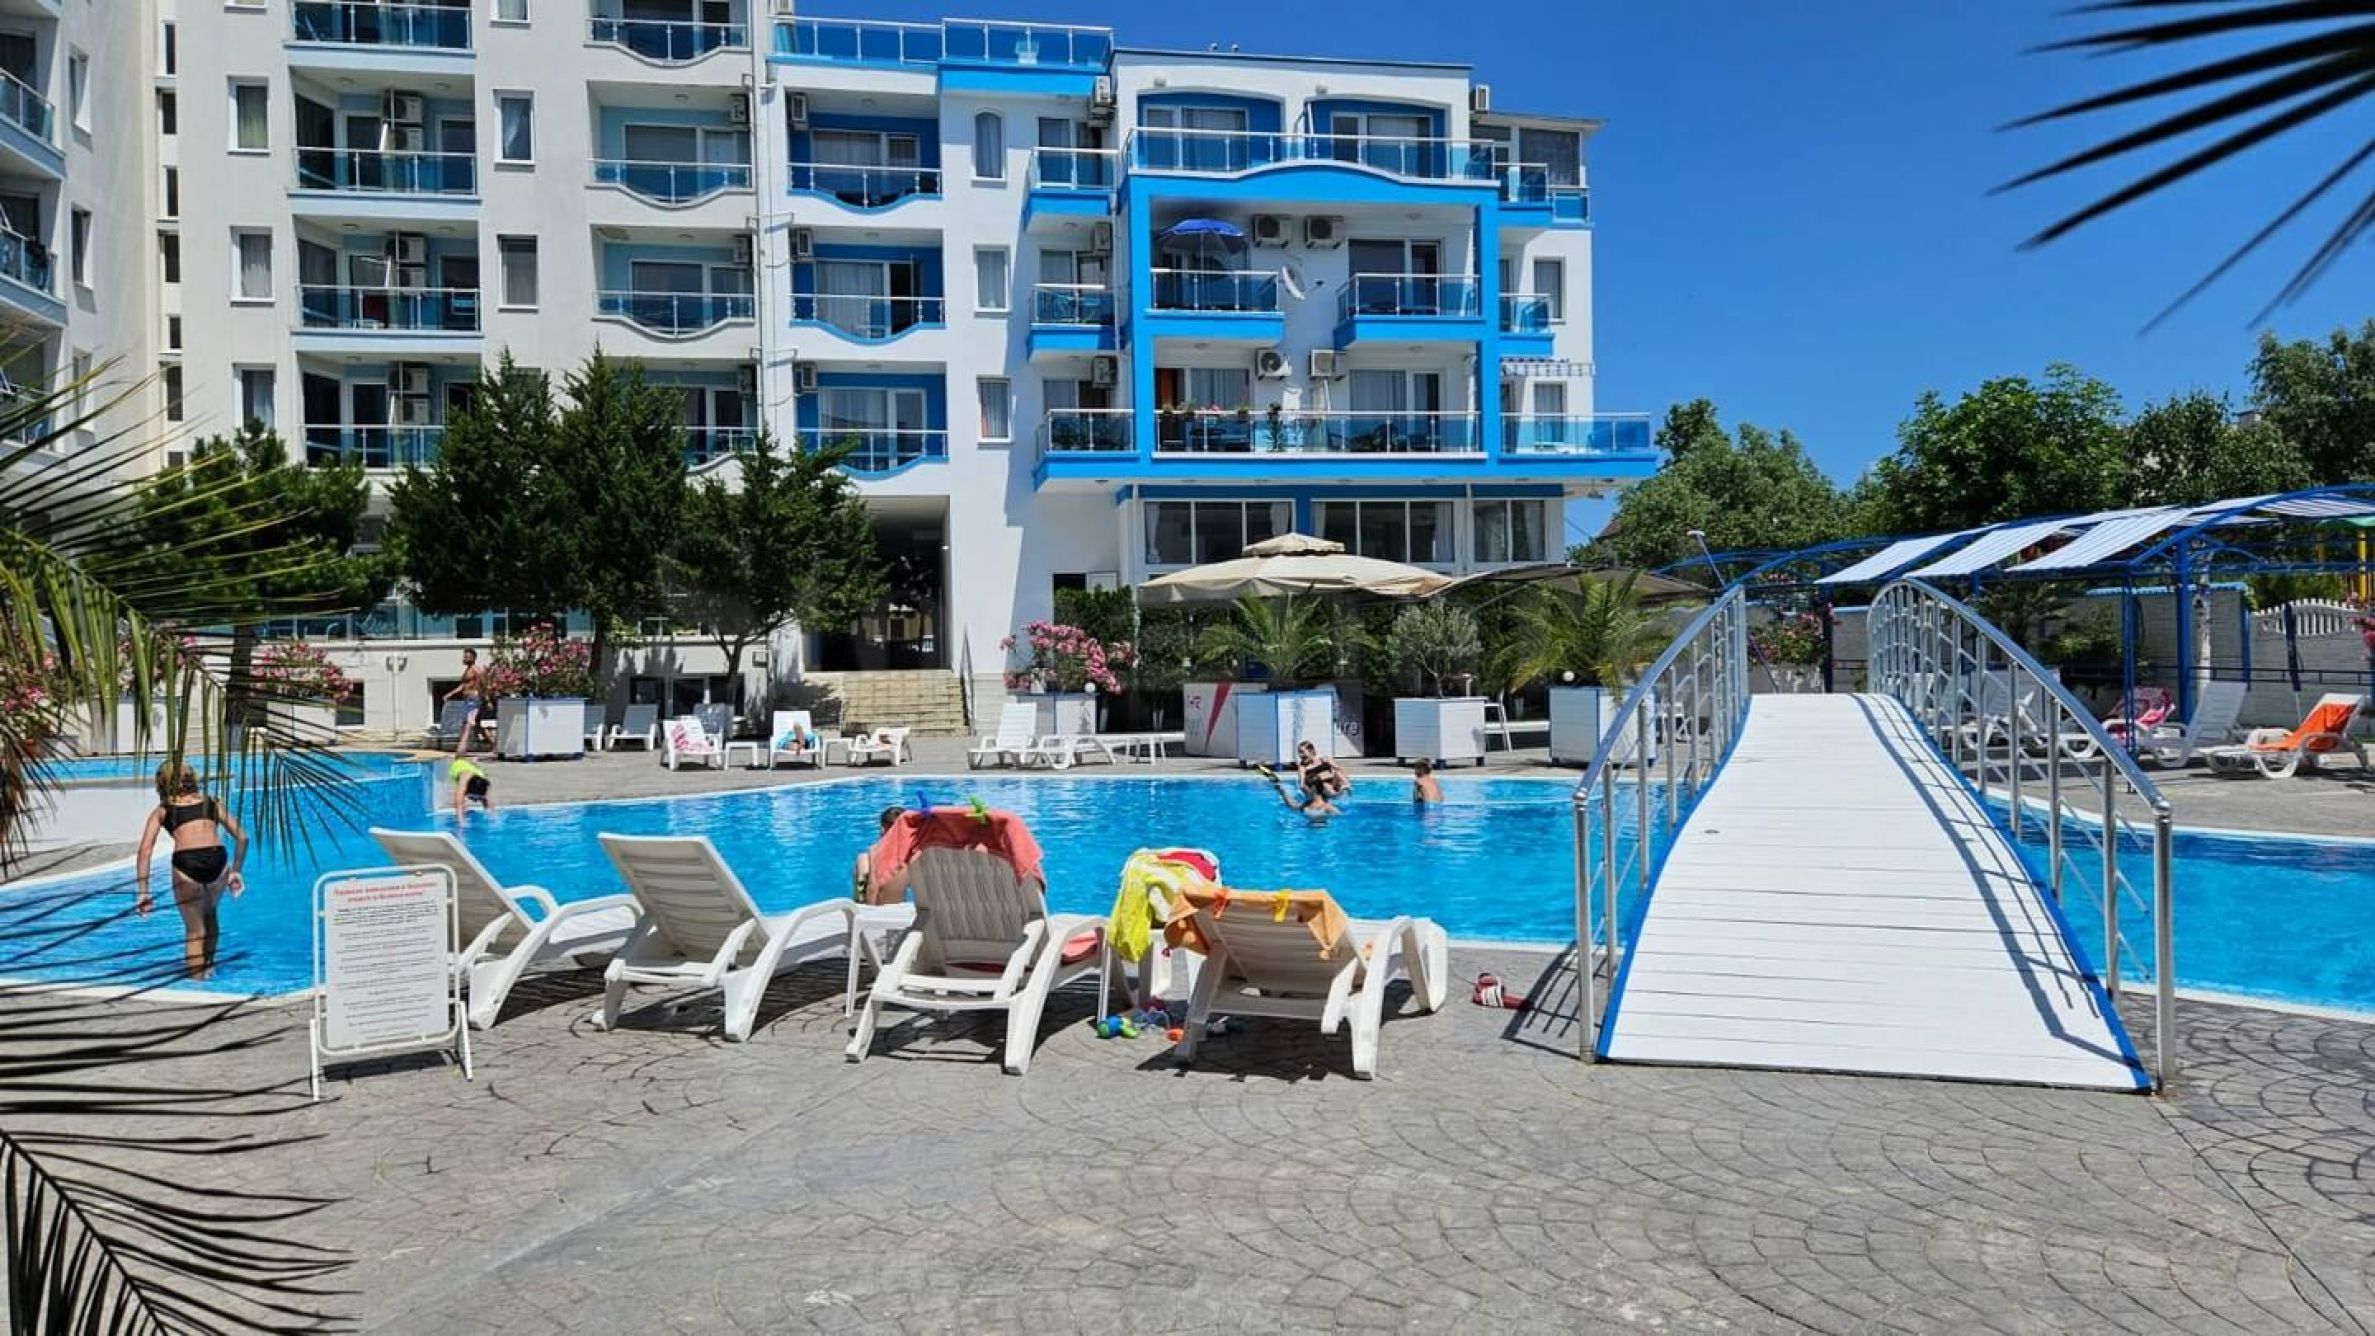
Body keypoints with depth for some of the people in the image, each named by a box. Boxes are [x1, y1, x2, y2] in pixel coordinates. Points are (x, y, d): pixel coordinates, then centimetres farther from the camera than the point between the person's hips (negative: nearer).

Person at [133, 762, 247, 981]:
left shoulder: (161, 810, 20)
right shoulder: (212, 803, 23)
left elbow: (144, 851, 8)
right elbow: (242, 837, 18)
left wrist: (143, 892, 8)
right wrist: (235, 871, 28)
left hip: (186, 864, -2)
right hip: (217, 860, 2)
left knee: (194, 929, 15)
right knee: (209, 914, 31)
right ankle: (208, 966, 36)